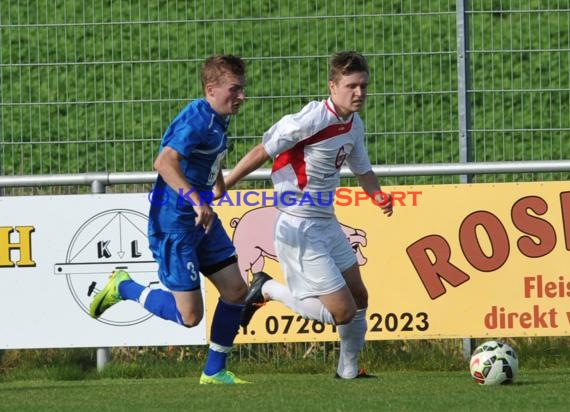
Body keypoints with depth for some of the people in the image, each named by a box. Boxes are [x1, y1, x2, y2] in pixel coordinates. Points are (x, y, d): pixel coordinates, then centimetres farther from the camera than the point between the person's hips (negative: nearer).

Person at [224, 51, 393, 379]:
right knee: (343, 312, -9)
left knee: (359, 297, 17)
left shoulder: (355, 125, 6)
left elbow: (362, 170, 21)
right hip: (301, 230, -9)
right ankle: (267, 290, 7)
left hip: (328, 224, 9)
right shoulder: (311, 121, -22)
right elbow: (261, 153, -17)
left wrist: (378, 195, -1)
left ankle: (348, 370, 35)